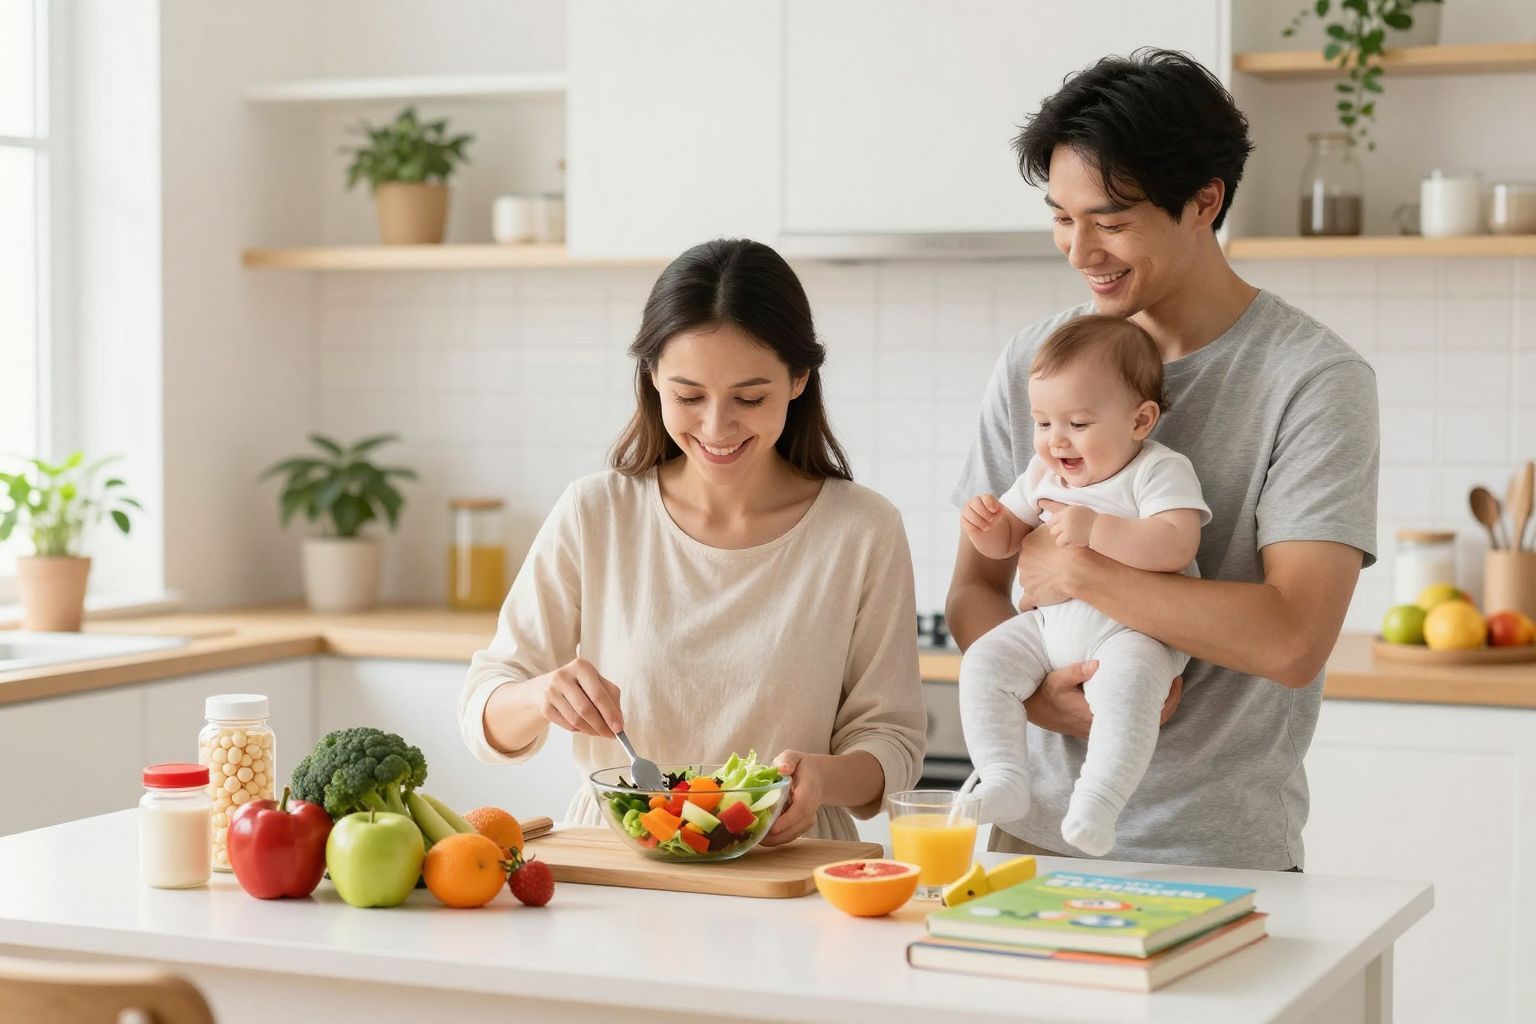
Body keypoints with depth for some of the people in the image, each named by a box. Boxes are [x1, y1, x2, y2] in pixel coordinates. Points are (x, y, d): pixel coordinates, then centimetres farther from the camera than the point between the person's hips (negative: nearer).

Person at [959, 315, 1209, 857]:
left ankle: (1097, 801, -40)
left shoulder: (1160, 470, -10)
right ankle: (1003, 779, -11)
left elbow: (1176, 545, -25)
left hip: (1132, 630, -7)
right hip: (1049, 625, 7)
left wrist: (1095, 529, -30)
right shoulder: (1042, 472, 11)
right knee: (984, 662, -11)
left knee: (1127, 681, -36)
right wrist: (984, 523, -4)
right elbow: (1006, 539, 21)